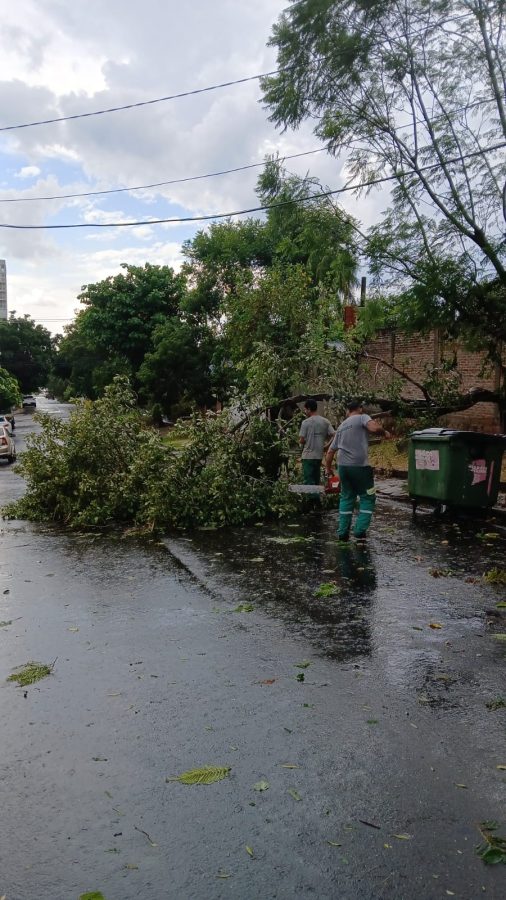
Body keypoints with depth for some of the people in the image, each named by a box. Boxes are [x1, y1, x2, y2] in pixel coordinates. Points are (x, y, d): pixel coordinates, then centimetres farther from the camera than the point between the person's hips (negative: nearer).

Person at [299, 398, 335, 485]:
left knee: (309, 482, -3)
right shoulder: (325, 421, 5)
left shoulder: (306, 422, -9)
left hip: (308, 456, -5)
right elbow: (334, 435, 0)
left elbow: (302, 440, -11)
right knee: (316, 481, 15)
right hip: (319, 455, 5)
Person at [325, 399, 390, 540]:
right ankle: (360, 530, -3)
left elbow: (330, 451, 20)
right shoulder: (362, 418, 0)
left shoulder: (341, 426, 18)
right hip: (360, 466, -6)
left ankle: (343, 532, 16)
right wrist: (384, 432, -2)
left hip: (343, 466, 6)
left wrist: (328, 468, 30)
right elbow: (374, 427, -22)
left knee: (346, 497, 17)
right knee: (367, 498, 7)